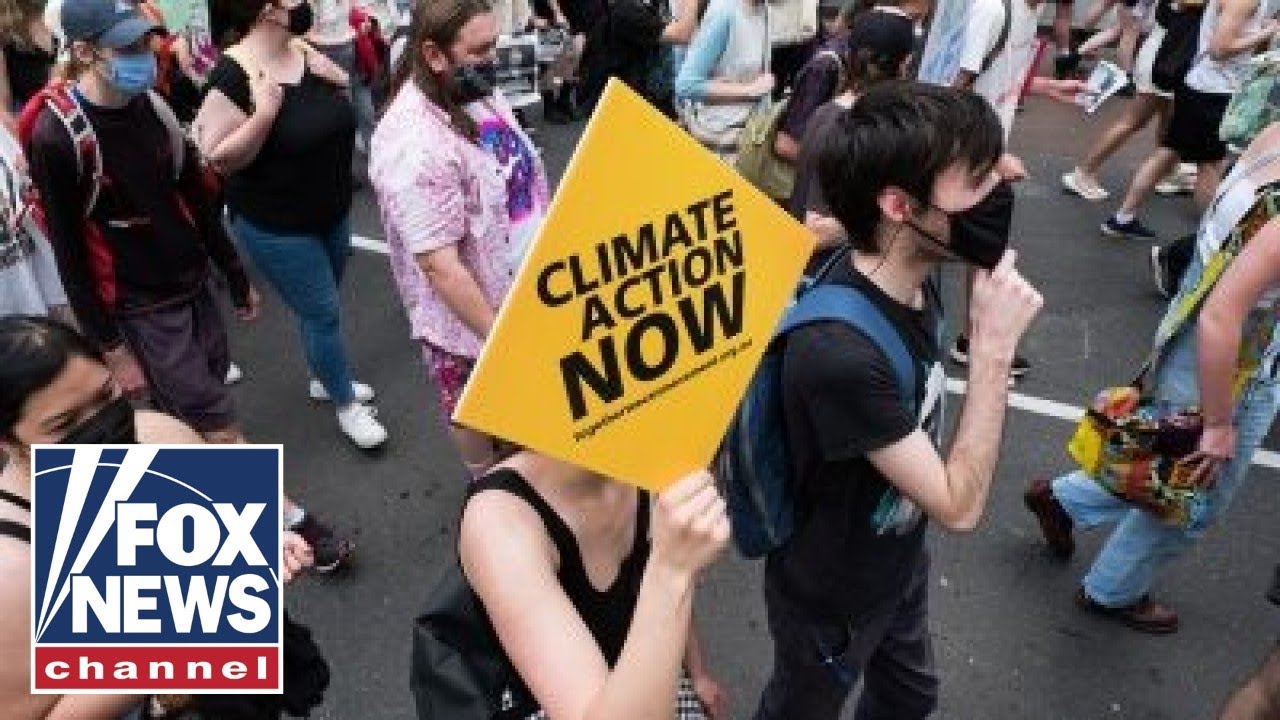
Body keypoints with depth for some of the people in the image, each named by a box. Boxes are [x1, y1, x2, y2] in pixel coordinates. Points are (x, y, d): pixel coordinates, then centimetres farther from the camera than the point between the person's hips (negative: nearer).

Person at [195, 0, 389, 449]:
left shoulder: (307, 55, 0)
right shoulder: (233, 75, -20)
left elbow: (339, 115, 14)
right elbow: (217, 158, -20)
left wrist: (334, 77, -7)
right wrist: (264, 113, -32)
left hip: (332, 213, 7)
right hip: (276, 226, -7)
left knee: (319, 307, 21)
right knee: (323, 312, 1)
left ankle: (324, 379, 43)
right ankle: (346, 405, 19)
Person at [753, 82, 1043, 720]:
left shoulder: (913, 276, -13)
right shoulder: (839, 349, -40)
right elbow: (959, 506, -29)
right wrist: (995, 344, -30)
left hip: (900, 562, 7)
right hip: (832, 597, -7)